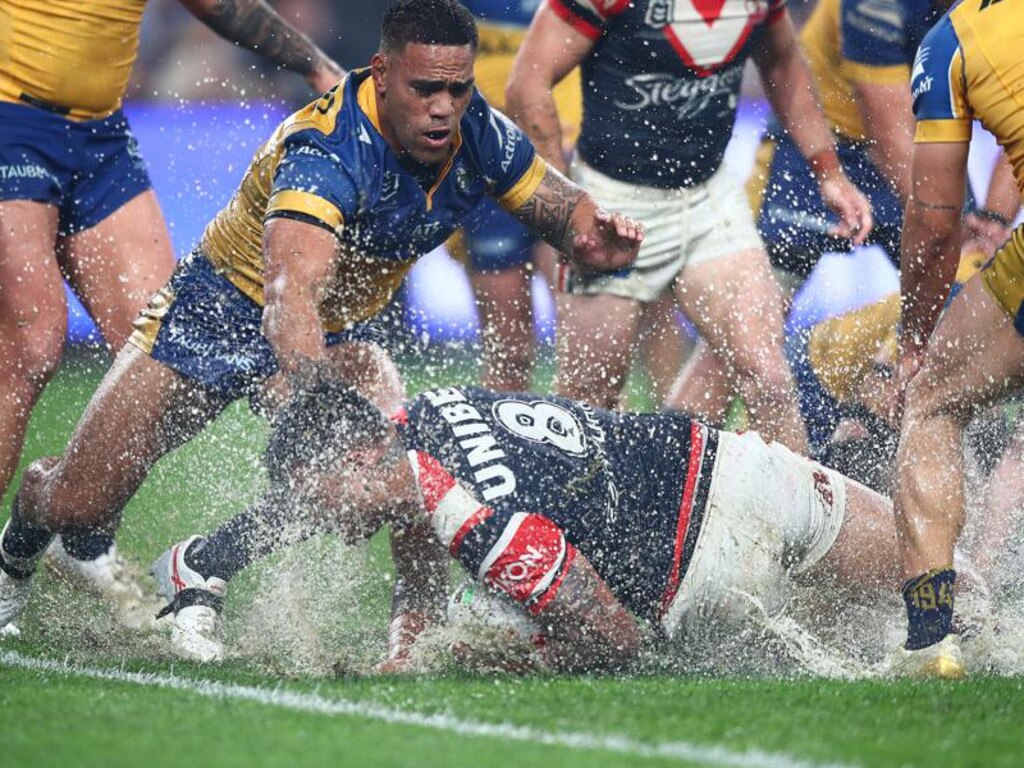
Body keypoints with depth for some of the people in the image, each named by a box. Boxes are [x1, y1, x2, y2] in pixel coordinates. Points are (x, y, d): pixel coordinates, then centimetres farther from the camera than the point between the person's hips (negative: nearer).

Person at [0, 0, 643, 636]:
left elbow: (563, 207, 1)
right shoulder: (327, 151, -36)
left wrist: (594, 237, -25)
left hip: (336, 333, 5)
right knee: (77, 503, -4)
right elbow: (289, 291, -50)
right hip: (223, 314, -5)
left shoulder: (480, 136, -15)